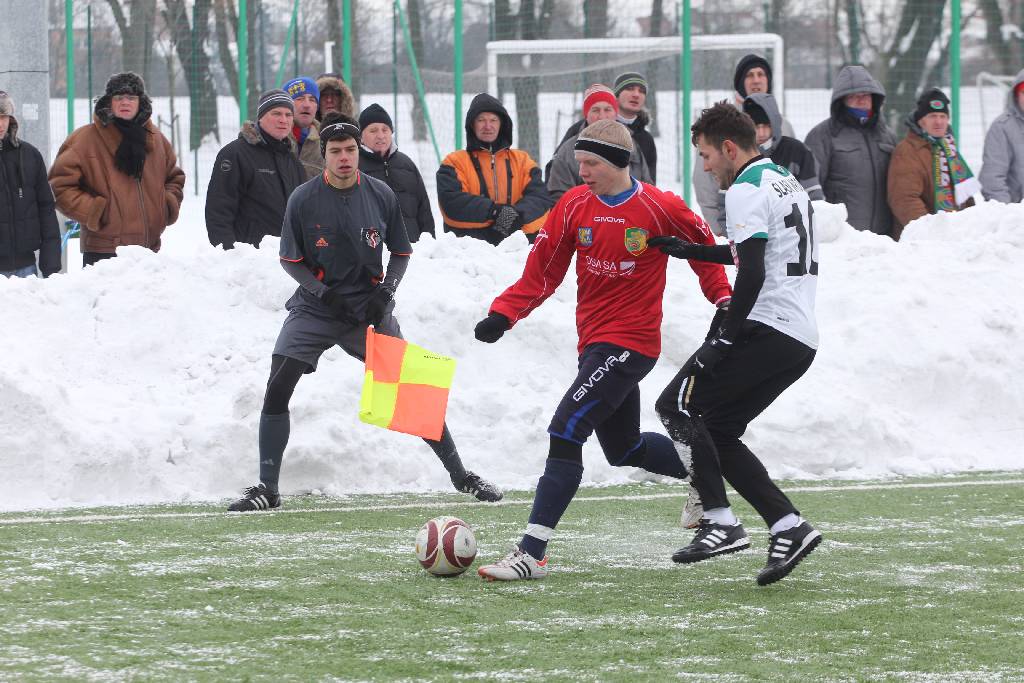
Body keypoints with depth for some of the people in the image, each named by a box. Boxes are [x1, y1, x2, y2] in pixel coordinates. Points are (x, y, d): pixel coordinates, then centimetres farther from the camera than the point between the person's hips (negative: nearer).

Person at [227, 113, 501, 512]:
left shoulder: (381, 196, -5)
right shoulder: (303, 200, -9)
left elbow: (401, 253, 7)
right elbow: (290, 261, -1)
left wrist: (386, 292, -9)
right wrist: (324, 293, -15)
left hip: (369, 309, 1)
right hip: (315, 309, -1)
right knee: (277, 388, -14)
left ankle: (460, 475, 14)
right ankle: (267, 489, -4)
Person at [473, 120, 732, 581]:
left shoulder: (660, 209, -11)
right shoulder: (574, 206, 2)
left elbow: (703, 246, 8)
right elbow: (543, 270, 5)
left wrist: (723, 299, 9)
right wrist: (504, 314, -6)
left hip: (630, 343, -7)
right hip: (593, 343, 7)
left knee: (566, 431, -19)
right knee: (623, 449, 19)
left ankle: (532, 553, -22)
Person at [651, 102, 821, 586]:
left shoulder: (746, 191, -10)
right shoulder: (784, 180, 20)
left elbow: (752, 272, -19)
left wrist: (725, 339, -15)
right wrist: (691, 251, 30)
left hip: (768, 328, -9)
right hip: (801, 336, 9)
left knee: (678, 405, -4)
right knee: (717, 432, 12)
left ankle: (720, 522, -13)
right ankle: (788, 526, 3)